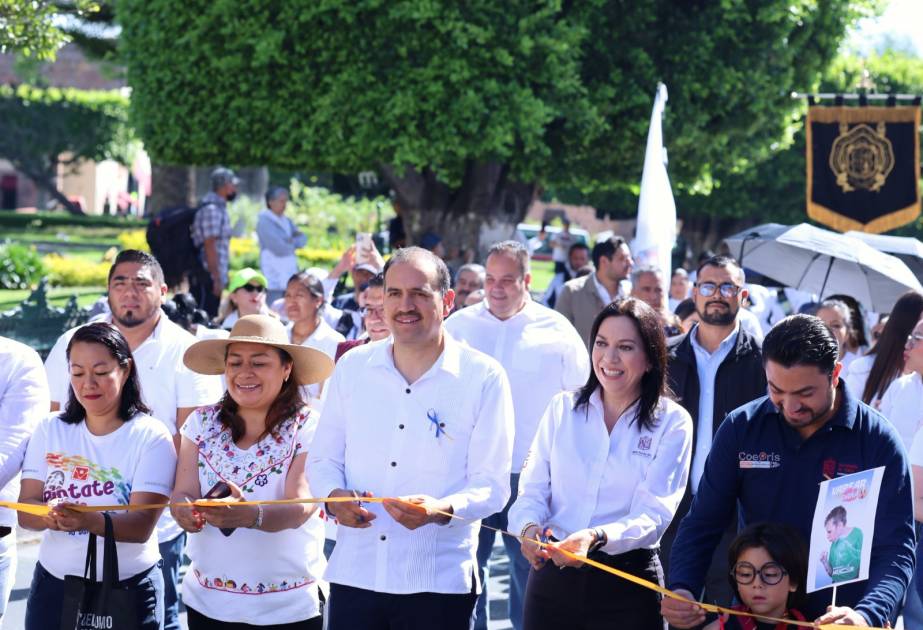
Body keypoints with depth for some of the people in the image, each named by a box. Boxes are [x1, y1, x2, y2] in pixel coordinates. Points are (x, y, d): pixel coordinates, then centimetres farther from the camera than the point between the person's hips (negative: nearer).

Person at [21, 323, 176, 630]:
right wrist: (52, 516, -27)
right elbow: (26, 510, -4)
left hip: (128, 590, -3)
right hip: (53, 585, 3)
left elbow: (142, 525, -17)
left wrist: (89, 520, -36)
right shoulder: (50, 429, 3)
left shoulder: (151, 437, -9)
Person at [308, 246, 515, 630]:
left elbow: (492, 485, -6)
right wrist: (333, 496, -9)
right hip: (354, 574, 3)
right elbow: (323, 458, 13)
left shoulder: (484, 378, -3)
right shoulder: (352, 367, 7)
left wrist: (441, 510, -25)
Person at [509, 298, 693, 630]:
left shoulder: (672, 422, -3)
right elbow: (533, 489, 4)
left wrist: (596, 537, -29)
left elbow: (654, 515, -11)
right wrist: (529, 527, -19)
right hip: (552, 574, 2)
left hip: (627, 584, -2)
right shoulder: (563, 407, 6)